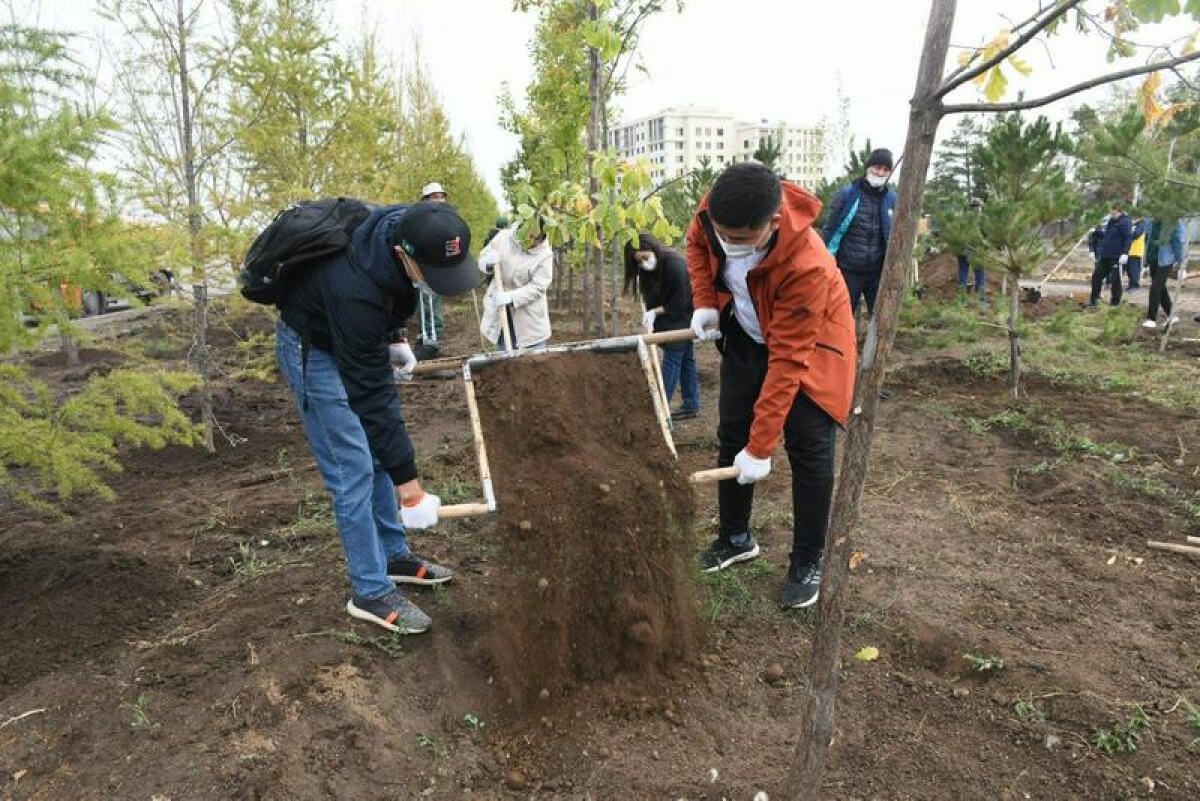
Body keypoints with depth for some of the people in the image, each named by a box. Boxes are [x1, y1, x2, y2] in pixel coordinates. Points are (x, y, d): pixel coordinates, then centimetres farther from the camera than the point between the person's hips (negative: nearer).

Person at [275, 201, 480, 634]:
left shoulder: (406, 229, -20)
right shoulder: (356, 289, -41)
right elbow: (371, 396, -35)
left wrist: (392, 340, 2)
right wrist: (410, 487, -31)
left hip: (351, 339, 8)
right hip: (314, 349, -8)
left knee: (379, 453, 12)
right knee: (353, 469, -8)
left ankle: (394, 556, 26)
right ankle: (371, 592, 6)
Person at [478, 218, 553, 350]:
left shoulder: (545, 254, -16)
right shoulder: (504, 237, -7)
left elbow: (537, 287, -20)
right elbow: (483, 256, 4)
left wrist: (511, 297, -31)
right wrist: (488, 263, -21)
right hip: (499, 307, 3)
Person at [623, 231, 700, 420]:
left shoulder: (674, 264, -28)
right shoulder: (648, 269, -3)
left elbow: (680, 302, -24)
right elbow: (650, 295, 1)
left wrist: (655, 311, -20)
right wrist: (650, 315, -16)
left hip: (682, 316, -8)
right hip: (671, 317, 8)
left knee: (671, 359, -7)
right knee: (685, 359, 12)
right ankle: (691, 405, 19)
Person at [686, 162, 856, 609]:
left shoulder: (805, 265, -40)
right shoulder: (715, 213, -24)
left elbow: (787, 361, -36)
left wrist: (760, 448, -33)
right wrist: (705, 302, -12)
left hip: (808, 344, -5)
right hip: (748, 335, 6)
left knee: (808, 448, -8)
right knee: (731, 436, 7)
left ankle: (807, 563, 10)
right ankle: (736, 538, 26)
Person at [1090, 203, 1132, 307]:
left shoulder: (1124, 222, -13)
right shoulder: (1111, 221, 14)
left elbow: (1128, 238, -20)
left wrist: (1125, 253, -27)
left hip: (1117, 257, -9)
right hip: (1105, 256, 9)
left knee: (1115, 279, 0)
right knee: (1096, 276, 9)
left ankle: (1115, 302, 10)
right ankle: (1093, 299, 17)